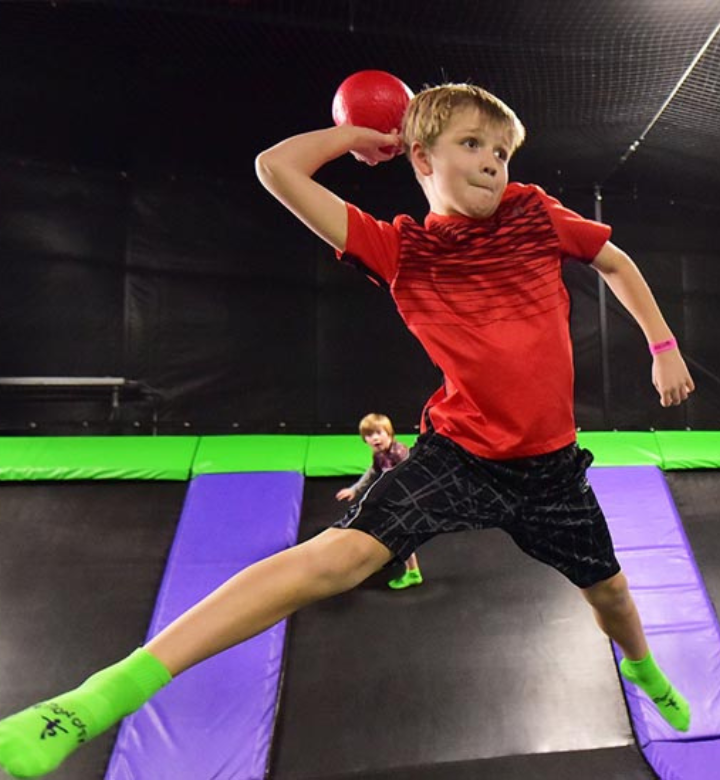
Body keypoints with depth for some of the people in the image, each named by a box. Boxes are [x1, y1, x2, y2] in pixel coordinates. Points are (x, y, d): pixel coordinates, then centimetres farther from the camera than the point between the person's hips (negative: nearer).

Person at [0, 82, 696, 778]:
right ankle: (110, 691, -15)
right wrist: (357, 136, 2)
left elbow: (616, 262, 18)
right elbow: (277, 168, -10)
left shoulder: (536, 213, 1)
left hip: (552, 463, 4)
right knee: (340, 553, -23)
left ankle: (641, 666, 62)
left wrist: (663, 346, 17)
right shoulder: (400, 249, -6)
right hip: (459, 454, -3)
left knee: (607, 589, 23)